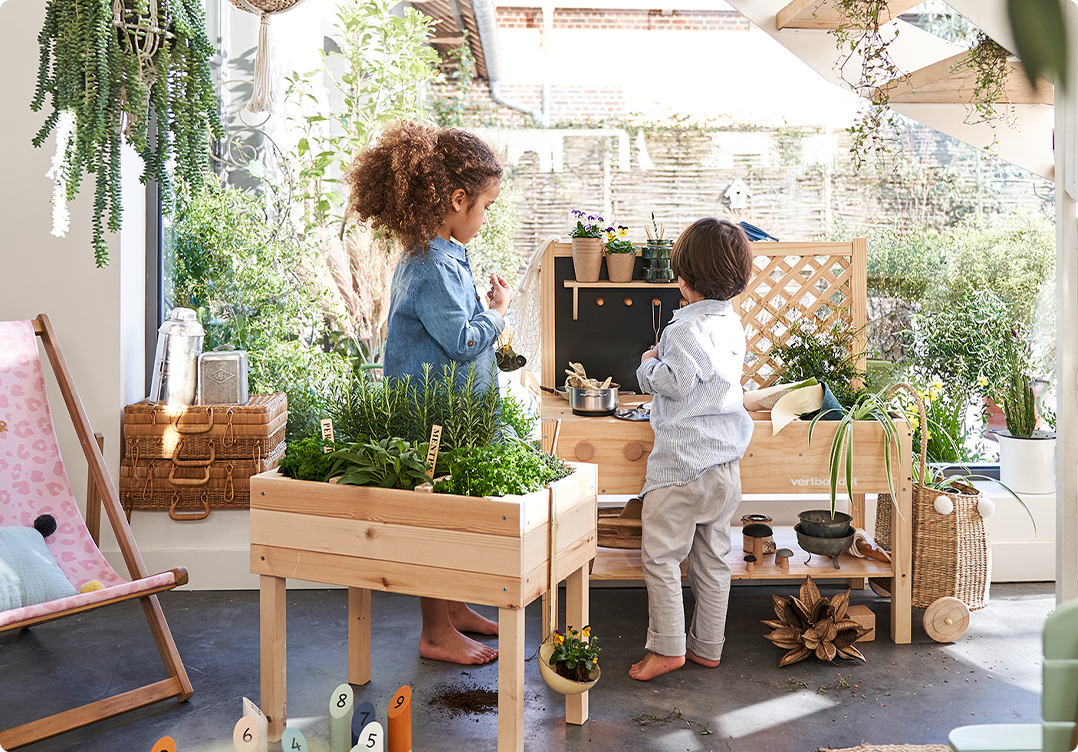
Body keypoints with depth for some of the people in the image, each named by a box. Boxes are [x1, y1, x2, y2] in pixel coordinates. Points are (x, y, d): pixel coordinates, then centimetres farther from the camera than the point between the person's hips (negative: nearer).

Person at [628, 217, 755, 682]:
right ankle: (707, 646, 23)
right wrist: (666, 359, 19)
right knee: (712, 557, 14)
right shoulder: (732, 324, 10)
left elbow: (676, 382, -23)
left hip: (683, 461, -9)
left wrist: (649, 365, -5)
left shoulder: (688, 327, -17)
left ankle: (667, 647, 4)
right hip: (725, 461, 9)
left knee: (660, 554, 1)